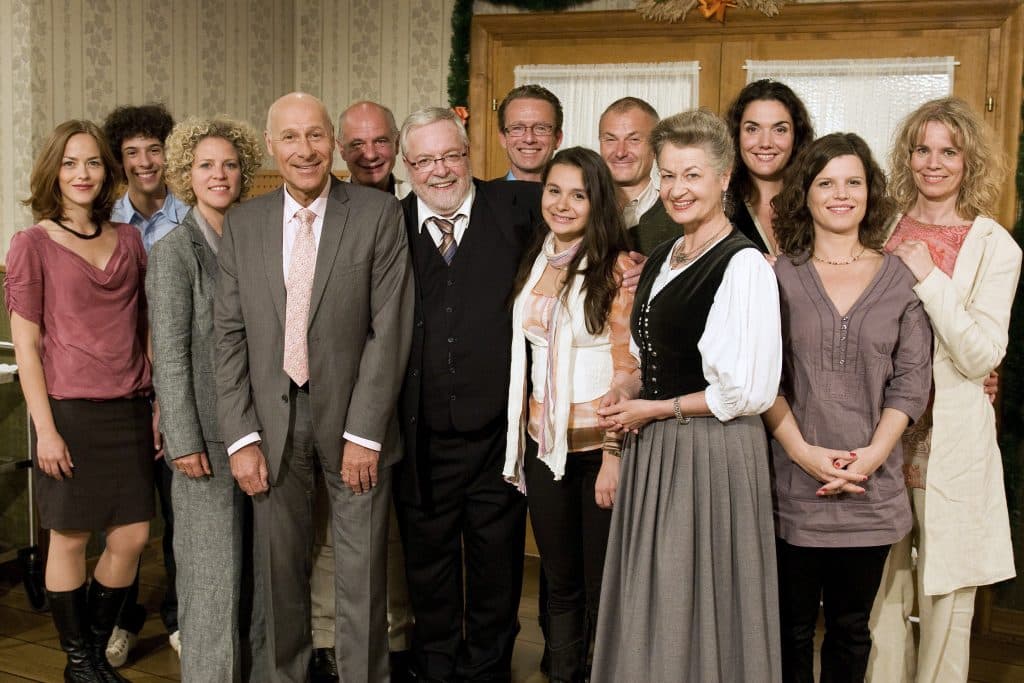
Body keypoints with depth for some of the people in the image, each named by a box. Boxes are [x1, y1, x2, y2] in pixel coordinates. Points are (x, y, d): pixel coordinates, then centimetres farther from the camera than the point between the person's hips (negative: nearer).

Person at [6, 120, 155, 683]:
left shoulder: (128, 239, 8)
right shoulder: (32, 244, -3)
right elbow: (26, 344, -5)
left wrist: (158, 407, 7)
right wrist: (44, 429, -10)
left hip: (130, 410, 4)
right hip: (70, 410, -4)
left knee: (132, 537, 6)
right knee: (70, 538, 7)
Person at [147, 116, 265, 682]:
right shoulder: (173, 251, -6)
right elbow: (169, 355, -9)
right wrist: (184, 441, -13)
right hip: (208, 434, -5)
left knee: (257, 562, 11)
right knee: (214, 570, 1)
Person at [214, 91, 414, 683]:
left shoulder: (380, 215, -5)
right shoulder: (243, 224, 5)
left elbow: (390, 330, -8)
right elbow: (230, 337, 4)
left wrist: (363, 433, -12)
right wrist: (242, 436, -3)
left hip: (354, 421, -2)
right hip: (272, 422, 3)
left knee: (362, 575, 8)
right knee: (280, 571, 13)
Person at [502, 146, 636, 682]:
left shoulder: (618, 269, -9)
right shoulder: (533, 266, 9)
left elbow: (628, 371, -11)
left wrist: (614, 454, -15)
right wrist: (518, 436, 9)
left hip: (599, 447, -5)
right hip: (543, 446, 5)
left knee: (603, 586, 7)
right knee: (560, 583, 16)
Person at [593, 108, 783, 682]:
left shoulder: (744, 265, -15)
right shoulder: (662, 258, 11)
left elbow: (749, 392, -18)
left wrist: (654, 409, -11)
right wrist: (631, 398, 0)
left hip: (712, 453, -8)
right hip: (653, 449, 8)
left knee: (697, 606, 6)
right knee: (651, 604, 15)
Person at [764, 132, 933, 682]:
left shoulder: (898, 279, 4)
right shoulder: (779, 276, 0)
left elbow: (912, 378, 1)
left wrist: (874, 453, -11)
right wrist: (803, 451, -13)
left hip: (871, 486, 1)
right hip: (794, 486, -1)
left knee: (851, 626, 14)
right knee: (792, 626, 10)